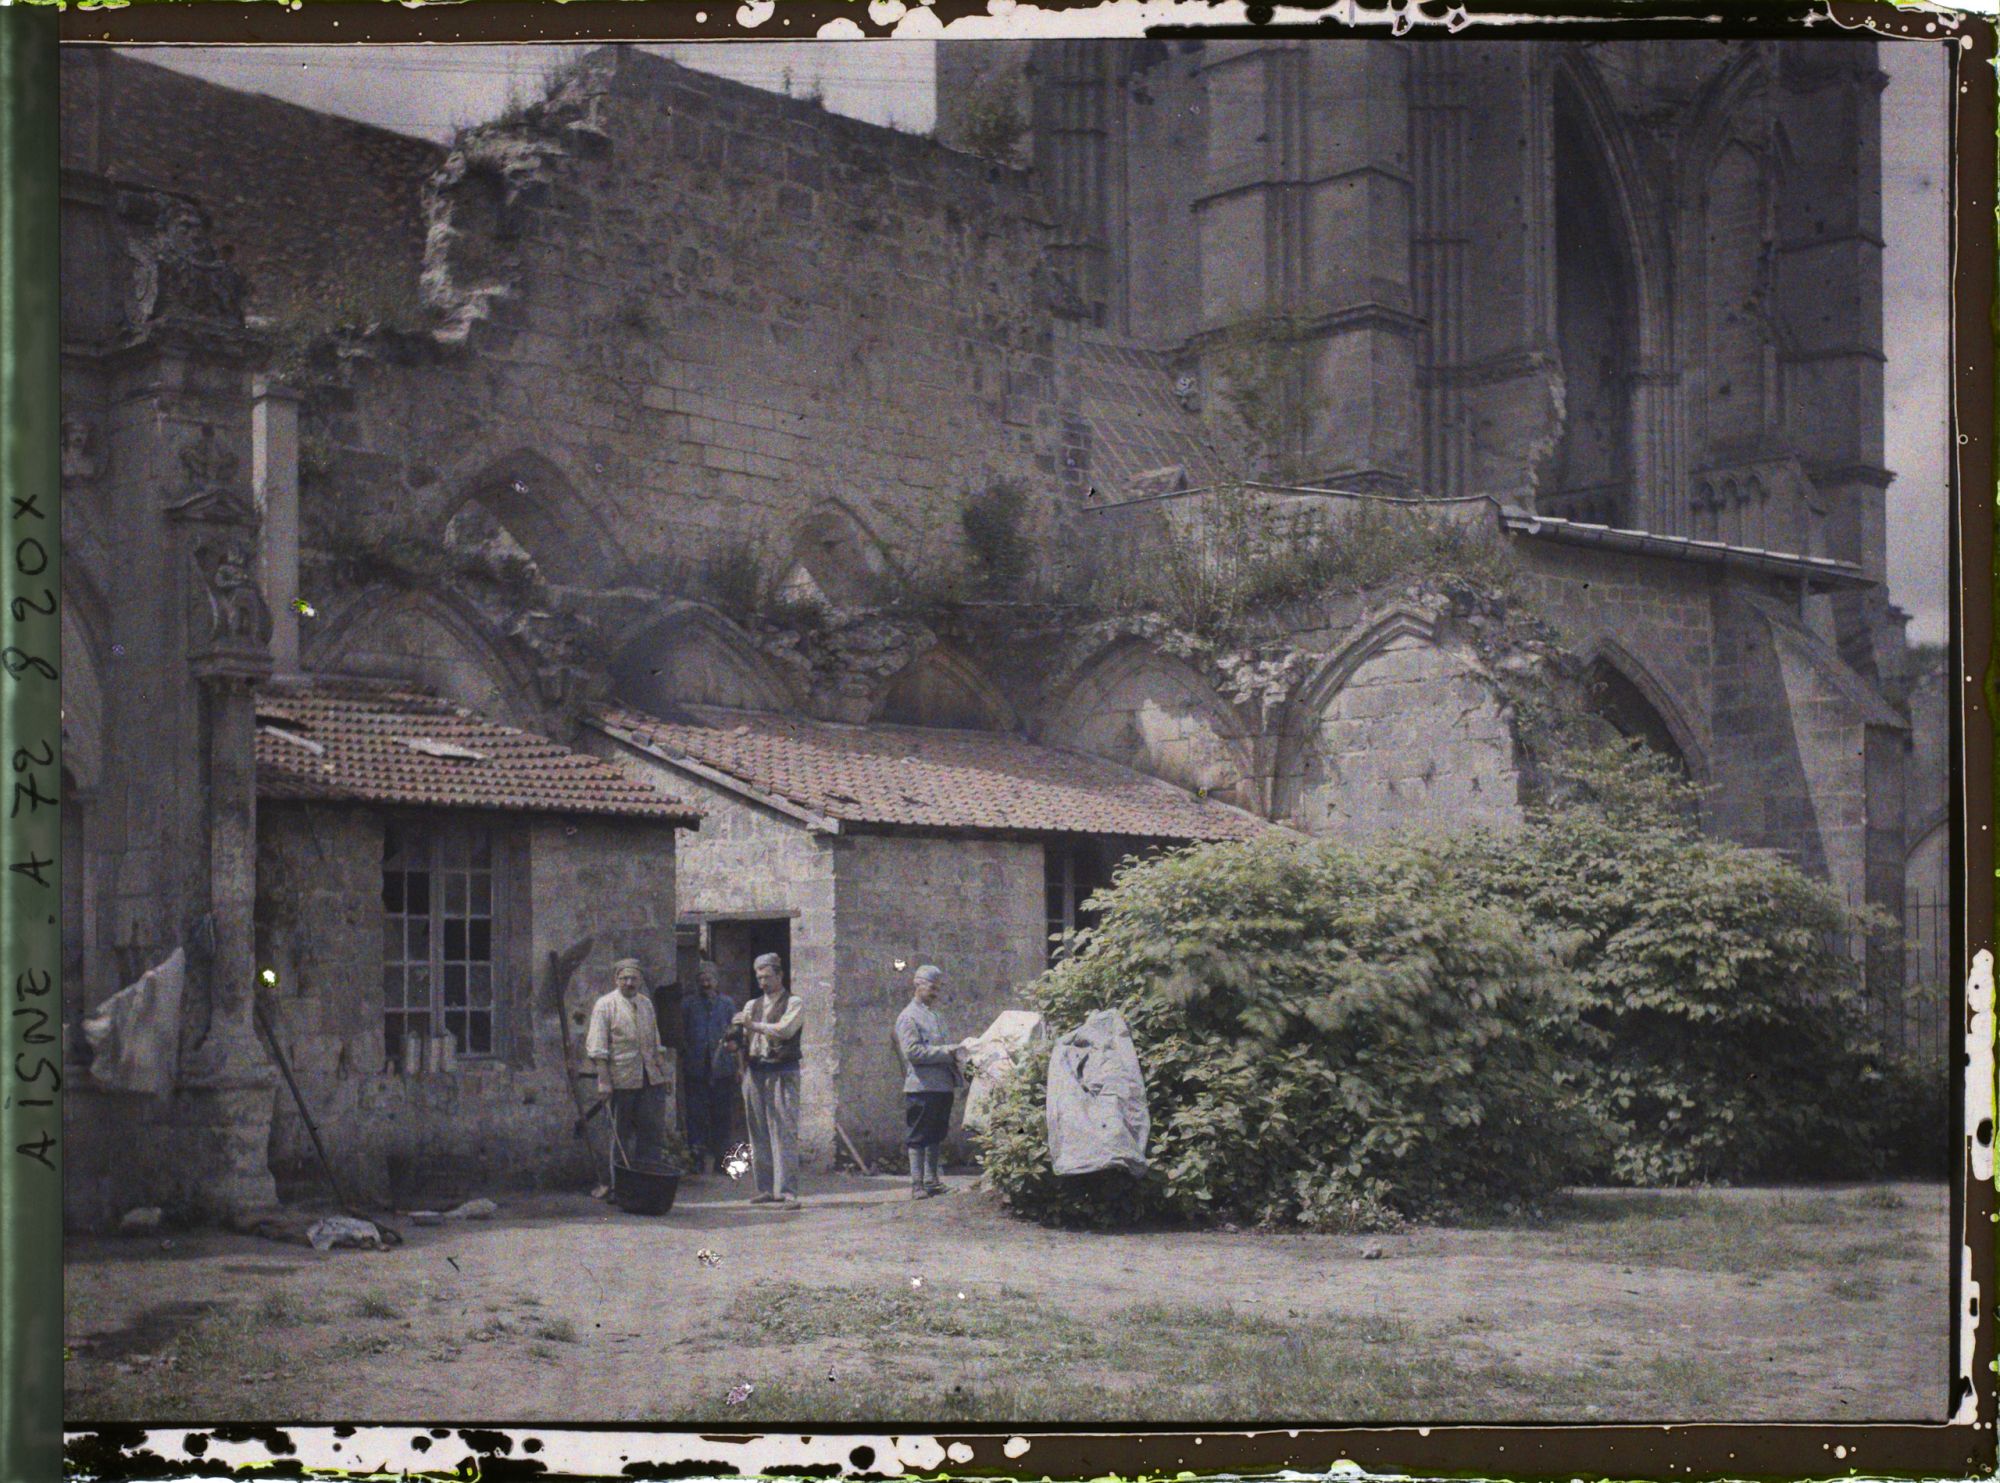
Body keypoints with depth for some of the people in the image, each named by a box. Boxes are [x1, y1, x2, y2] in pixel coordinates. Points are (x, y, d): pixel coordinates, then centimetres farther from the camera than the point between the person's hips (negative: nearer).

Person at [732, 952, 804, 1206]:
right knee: (759, 1133, 5)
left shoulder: (793, 1003, 4)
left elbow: (785, 1030, -12)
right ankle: (766, 1188, 10)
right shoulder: (752, 1005, 21)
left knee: (784, 1131, -10)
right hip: (754, 1071, 5)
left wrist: (754, 1025, -11)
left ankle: (787, 1190, -13)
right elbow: (743, 1035, 15)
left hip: (781, 1073, -5)